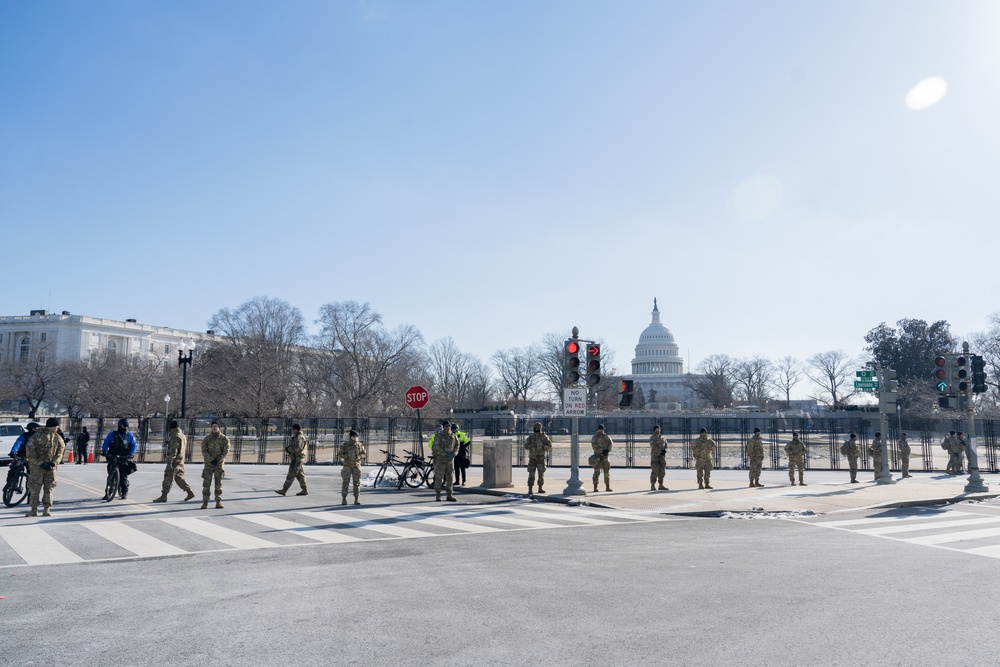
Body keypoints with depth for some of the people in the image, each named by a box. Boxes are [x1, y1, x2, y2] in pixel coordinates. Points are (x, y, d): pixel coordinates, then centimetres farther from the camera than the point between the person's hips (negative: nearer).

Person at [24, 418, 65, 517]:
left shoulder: (58, 438, 6)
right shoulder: (37, 436, -6)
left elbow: (60, 452, 4)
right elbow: (30, 453, -8)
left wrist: (53, 463, -14)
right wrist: (41, 463, -16)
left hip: (51, 467, 3)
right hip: (36, 466, -3)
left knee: (49, 488, 0)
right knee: (34, 488, -1)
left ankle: (46, 510, 4)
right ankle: (34, 510, 8)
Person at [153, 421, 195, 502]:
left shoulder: (175, 436, -15)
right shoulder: (183, 436, 16)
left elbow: (174, 450, -21)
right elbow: (185, 449, 23)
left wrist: (170, 461, -22)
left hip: (175, 461, -10)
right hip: (180, 461, 10)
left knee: (168, 478, -4)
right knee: (179, 477, 15)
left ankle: (163, 496, -2)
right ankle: (190, 492, 12)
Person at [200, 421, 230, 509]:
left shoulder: (224, 438, -3)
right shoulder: (207, 438, -2)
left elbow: (226, 451, -8)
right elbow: (204, 451, -9)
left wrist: (217, 460, -18)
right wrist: (211, 460, -19)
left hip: (219, 464, 0)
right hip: (208, 464, 0)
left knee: (218, 484, 0)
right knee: (206, 484, -4)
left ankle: (218, 502, 6)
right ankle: (205, 503, 1)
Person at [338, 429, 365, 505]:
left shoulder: (360, 445, 5)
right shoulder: (345, 445, -2)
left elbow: (363, 454, 12)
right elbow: (339, 454, -2)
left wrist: (359, 457, -8)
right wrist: (347, 456, -17)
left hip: (357, 466, 2)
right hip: (347, 466, -2)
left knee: (357, 483, 3)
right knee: (346, 483, -3)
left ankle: (356, 499, 9)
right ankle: (344, 499, 4)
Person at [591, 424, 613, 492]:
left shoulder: (606, 436, 11)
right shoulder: (595, 437, -3)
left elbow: (611, 443, 3)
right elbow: (594, 445, -16)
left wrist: (607, 450, -13)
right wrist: (602, 451, -19)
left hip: (605, 456, 4)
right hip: (597, 455, -4)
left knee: (607, 471, 5)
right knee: (597, 472, -7)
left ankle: (607, 487, 13)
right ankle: (595, 488, -3)